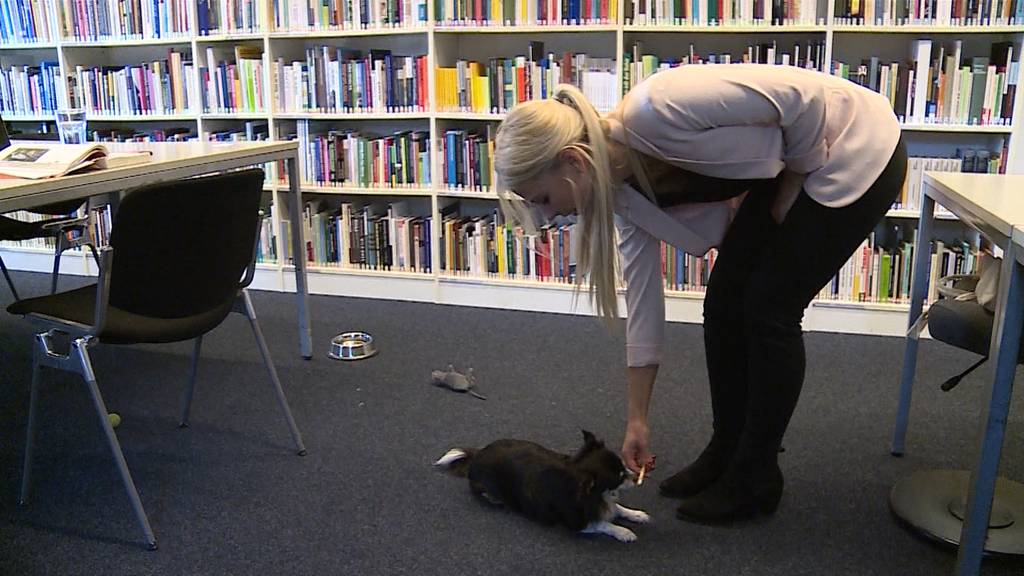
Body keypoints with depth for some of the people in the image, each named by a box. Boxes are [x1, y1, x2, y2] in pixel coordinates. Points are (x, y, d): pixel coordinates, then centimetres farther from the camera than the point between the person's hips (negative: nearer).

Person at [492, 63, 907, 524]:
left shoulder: (655, 111, -33)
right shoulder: (624, 189, -8)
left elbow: (804, 97, -25)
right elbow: (643, 298, -2)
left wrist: (794, 181, -11)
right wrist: (637, 419, 3)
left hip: (859, 151, -7)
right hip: (786, 167, 7)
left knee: (769, 311, -6)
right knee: (725, 305, 3)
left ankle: (755, 478, 10)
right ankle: (726, 453, 21)